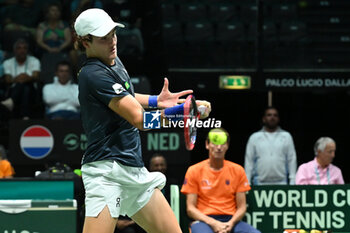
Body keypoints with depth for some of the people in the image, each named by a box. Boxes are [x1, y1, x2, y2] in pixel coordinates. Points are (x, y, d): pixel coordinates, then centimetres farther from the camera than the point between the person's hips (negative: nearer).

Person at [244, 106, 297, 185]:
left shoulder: (286, 136, 11)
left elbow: (292, 160, 8)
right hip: (260, 184, 0)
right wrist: (247, 183, 1)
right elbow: (249, 161, 9)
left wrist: (292, 182, -1)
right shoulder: (254, 137, 11)